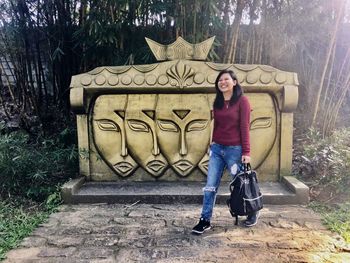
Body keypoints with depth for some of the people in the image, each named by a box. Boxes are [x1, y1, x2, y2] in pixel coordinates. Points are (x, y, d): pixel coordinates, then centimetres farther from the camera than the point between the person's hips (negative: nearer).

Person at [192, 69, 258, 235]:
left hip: (235, 149, -5)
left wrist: (246, 152, -13)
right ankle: (205, 220, 11)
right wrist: (213, 143, 12)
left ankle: (252, 213, 35)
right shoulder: (217, 102, 10)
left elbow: (244, 127, -10)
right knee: (210, 186, 2)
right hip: (217, 148, 5)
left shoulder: (242, 100, -6)